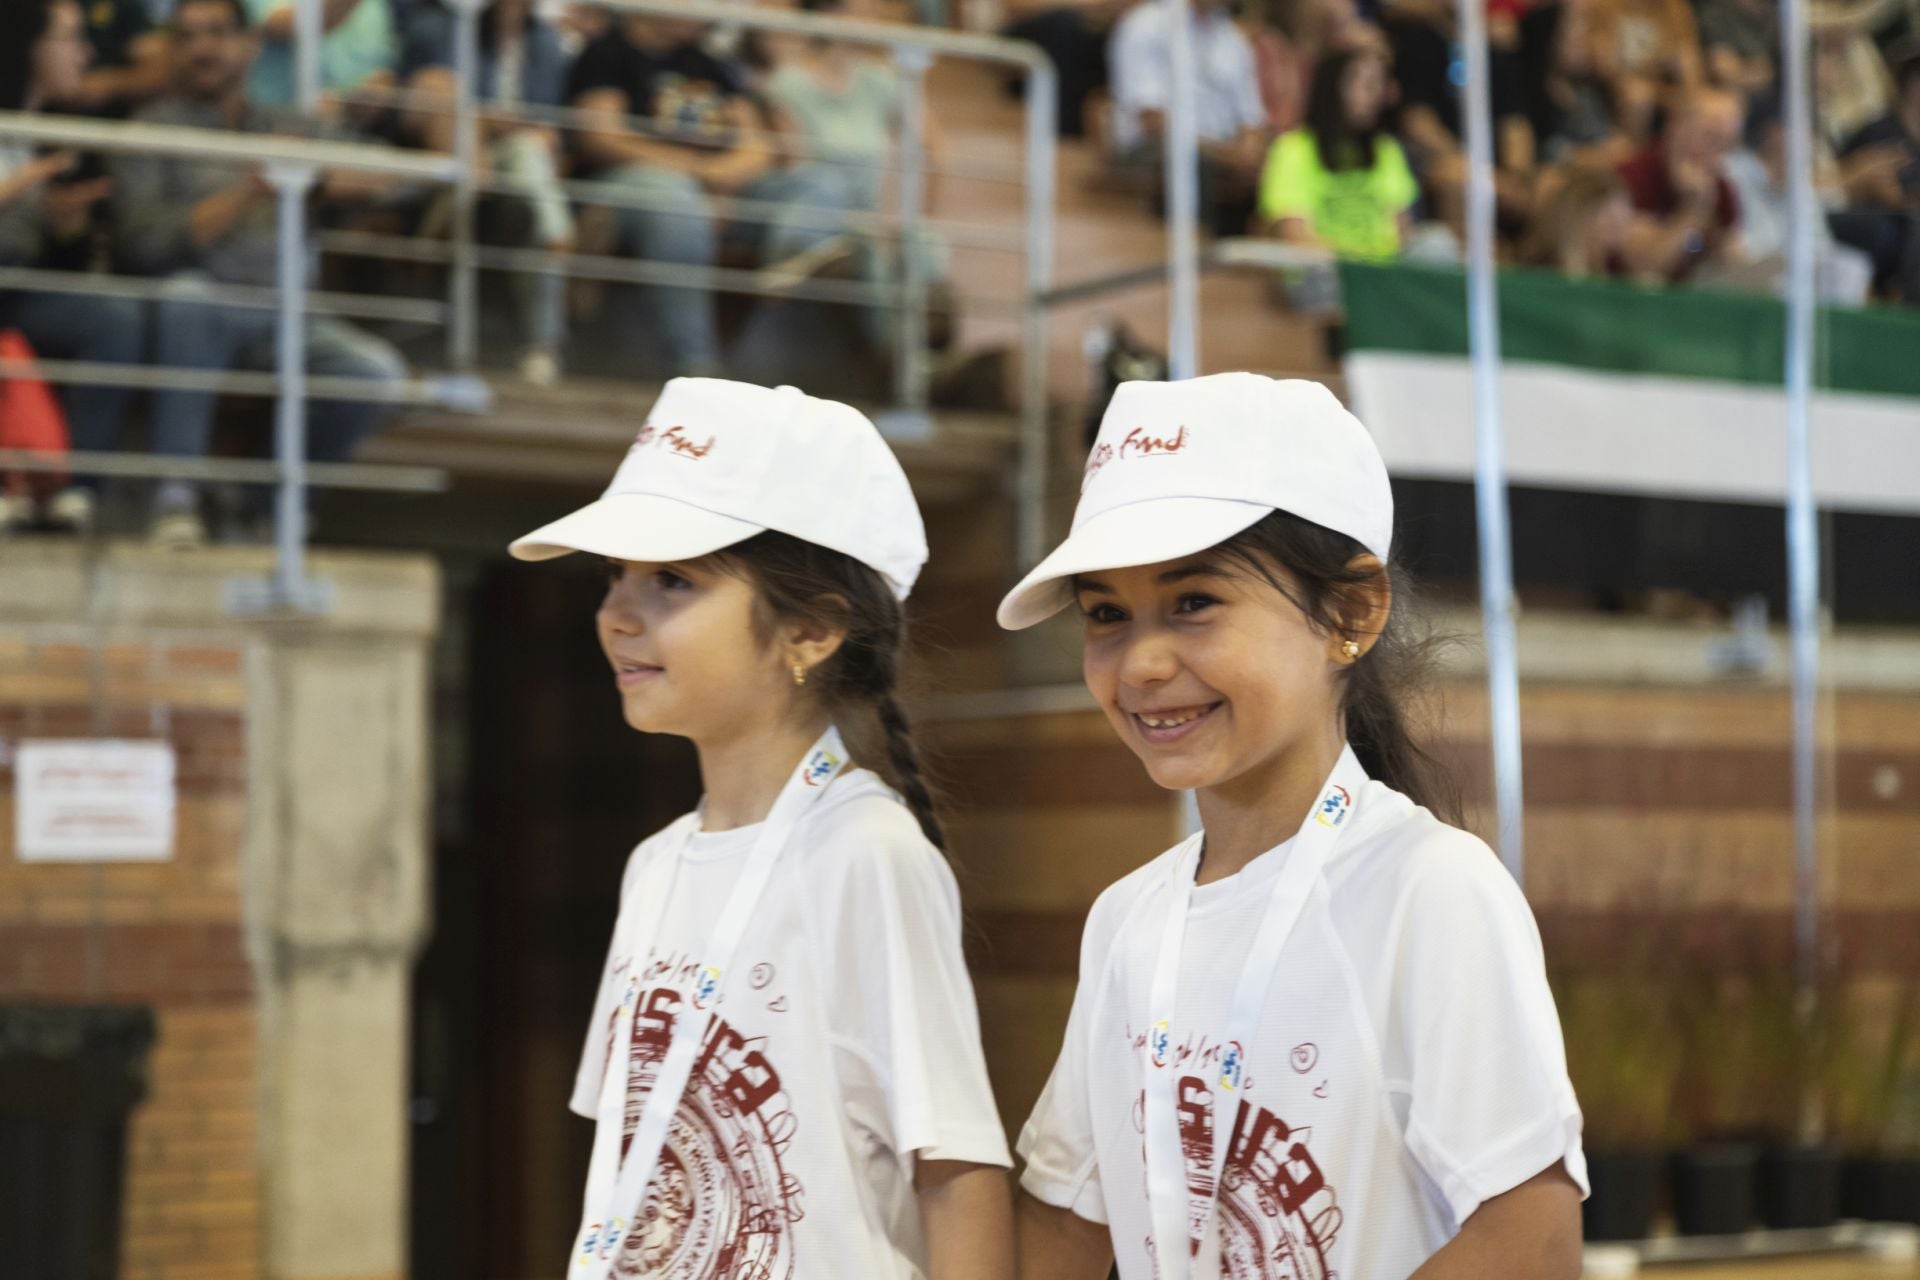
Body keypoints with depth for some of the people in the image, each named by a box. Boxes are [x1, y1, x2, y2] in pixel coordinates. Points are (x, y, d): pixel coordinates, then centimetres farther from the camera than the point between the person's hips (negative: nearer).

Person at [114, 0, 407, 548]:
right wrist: (247, 195, -12)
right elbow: (145, 245, -6)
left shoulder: (291, 130, 20)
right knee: (187, 292, -39)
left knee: (378, 371, -25)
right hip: (194, 319, -3)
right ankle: (176, 497, -30)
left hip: (282, 318, 3)